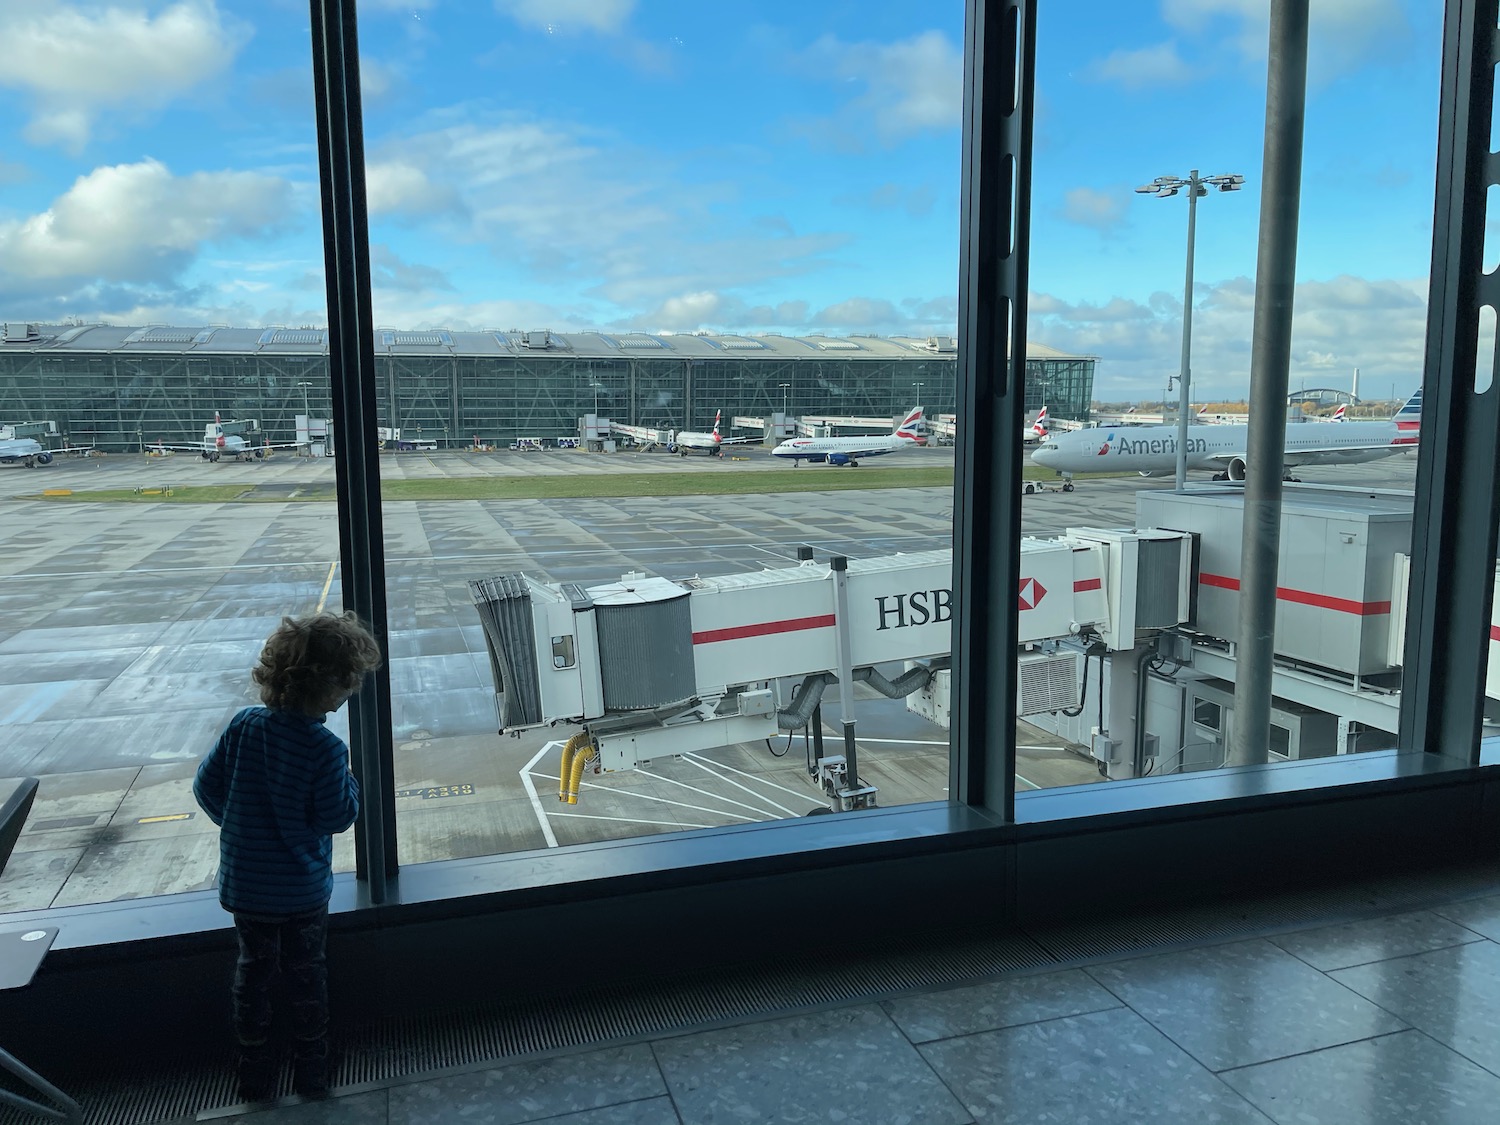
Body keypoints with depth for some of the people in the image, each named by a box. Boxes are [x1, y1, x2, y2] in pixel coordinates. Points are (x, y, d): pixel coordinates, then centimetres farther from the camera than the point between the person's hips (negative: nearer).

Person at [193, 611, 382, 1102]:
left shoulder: (243, 726, -11)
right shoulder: (325, 748, -24)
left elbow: (206, 787, -3)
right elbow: (337, 817, -19)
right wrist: (349, 781, -2)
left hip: (243, 885, 3)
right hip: (303, 890, -3)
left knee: (253, 970, 22)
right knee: (306, 974, 17)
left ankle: (255, 1072, 34)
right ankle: (311, 1071, 30)